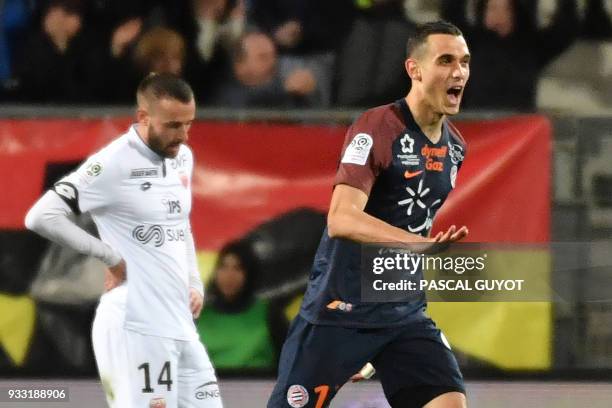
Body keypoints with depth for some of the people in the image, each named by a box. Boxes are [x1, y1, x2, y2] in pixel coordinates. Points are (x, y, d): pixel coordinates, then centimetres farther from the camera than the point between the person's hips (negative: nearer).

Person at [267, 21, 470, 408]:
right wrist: (419, 244, -40)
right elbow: (341, 220, -30)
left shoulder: (454, 146, 7)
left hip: (405, 311, 6)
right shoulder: (375, 129, -17)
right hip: (340, 308, -6)